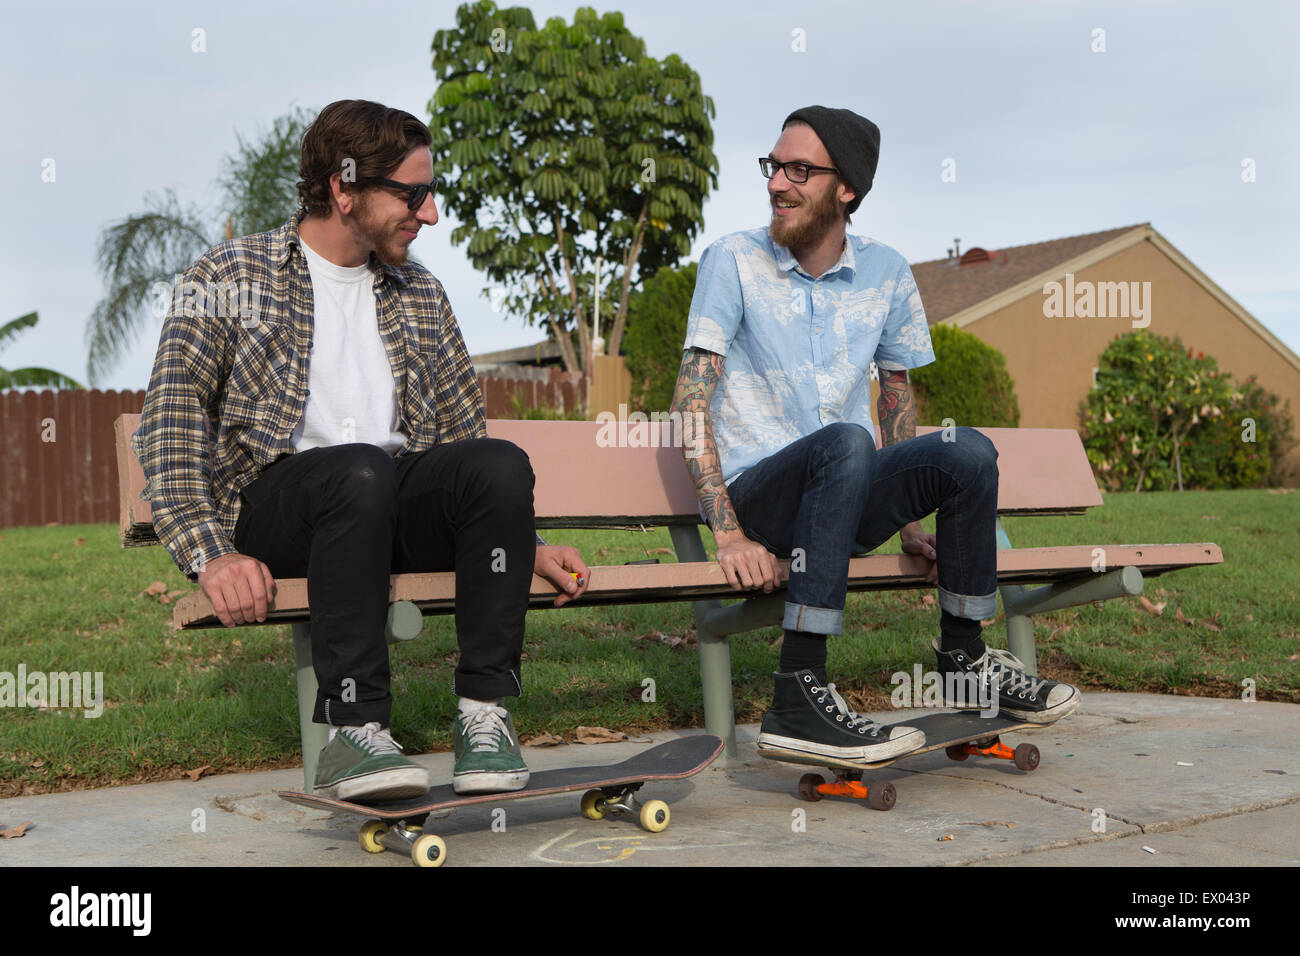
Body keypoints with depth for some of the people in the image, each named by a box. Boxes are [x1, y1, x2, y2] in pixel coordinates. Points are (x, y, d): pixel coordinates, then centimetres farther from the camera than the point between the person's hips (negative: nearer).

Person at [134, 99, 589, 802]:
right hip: (274, 501, -3)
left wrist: (526, 545, 9)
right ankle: (353, 730, -32)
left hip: (399, 505, 4)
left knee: (502, 462, -28)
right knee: (359, 470, -38)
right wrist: (211, 554, -20)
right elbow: (170, 421, -5)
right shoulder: (229, 277, 6)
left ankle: (484, 716, -23)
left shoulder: (420, 296, 21)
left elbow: (463, 436, 23)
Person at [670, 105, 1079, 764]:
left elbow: (896, 391, 19)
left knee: (968, 451, -21)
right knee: (844, 441, -35)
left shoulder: (885, 273, 6)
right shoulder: (733, 261, -5)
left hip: (848, 499, 4)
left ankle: (962, 658, -4)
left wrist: (908, 520, 11)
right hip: (755, 493, -4)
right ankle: (798, 696, -38)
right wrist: (729, 535, -21)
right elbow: (689, 403, -11)